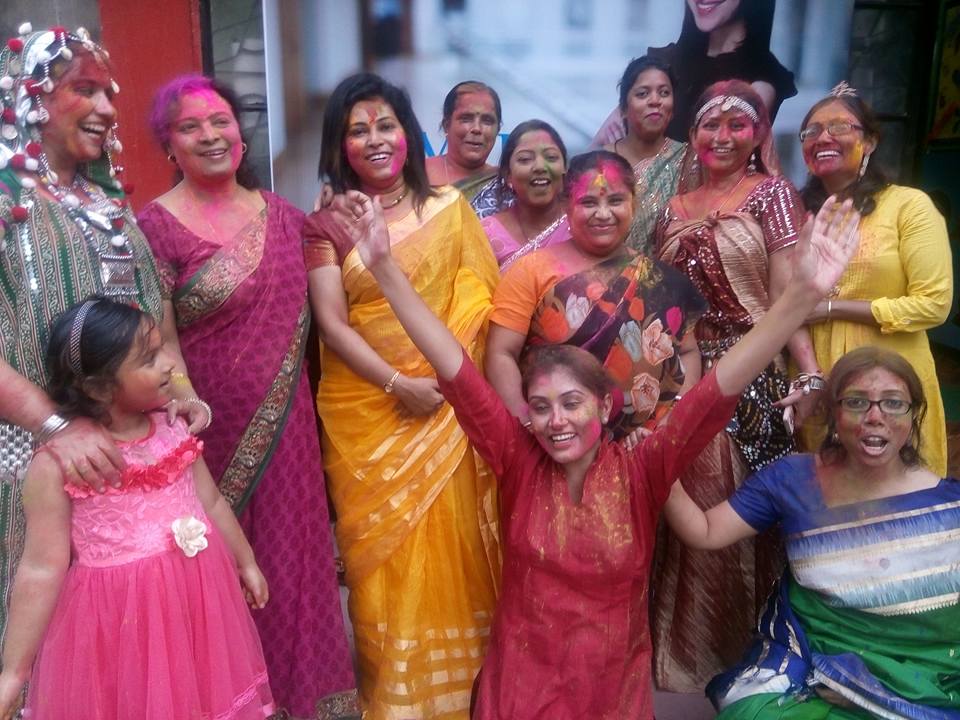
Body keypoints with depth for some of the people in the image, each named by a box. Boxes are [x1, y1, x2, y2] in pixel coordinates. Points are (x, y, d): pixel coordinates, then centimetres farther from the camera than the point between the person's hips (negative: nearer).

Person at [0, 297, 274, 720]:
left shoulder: (173, 428, -3)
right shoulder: (56, 463, -18)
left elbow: (211, 502, 9)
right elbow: (42, 571, -15)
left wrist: (246, 563, 19)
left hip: (196, 596, 5)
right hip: (117, 614, -5)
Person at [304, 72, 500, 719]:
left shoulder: (452, 209, 4)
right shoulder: (326, 225, 3)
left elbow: (487, 303, 3)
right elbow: (332, 324, -5)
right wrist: (398, 384, -15)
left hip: (449, 408, 1)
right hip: (365, 411, 0)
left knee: (450, 548, 7)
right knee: (384, 554, 9)